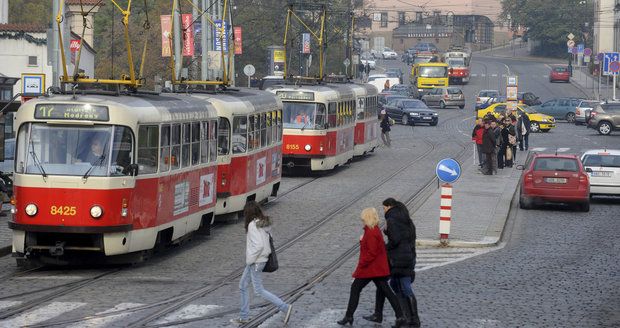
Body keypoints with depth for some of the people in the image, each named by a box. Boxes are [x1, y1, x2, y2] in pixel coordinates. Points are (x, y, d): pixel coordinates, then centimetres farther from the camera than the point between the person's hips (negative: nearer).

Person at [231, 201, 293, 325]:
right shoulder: (265, 223, 6)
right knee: (242, 286, 18)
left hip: (256, 262, -10)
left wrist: (250, 259, -17)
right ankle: (243, 317, 24)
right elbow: (269, 241, 9)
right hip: (262, 259, 10)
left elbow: (258, 245, -28)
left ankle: (285, 307, -4)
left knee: (259, 290, -1)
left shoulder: (253, 225, -21)